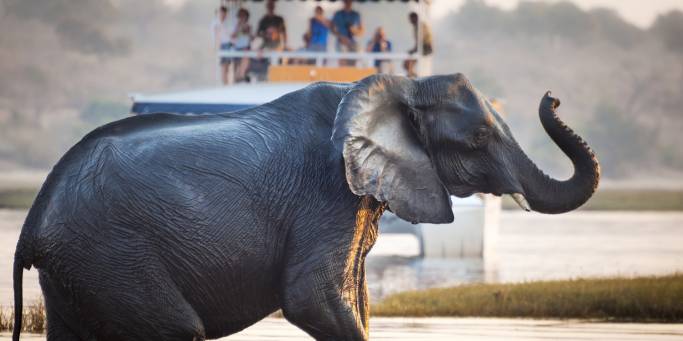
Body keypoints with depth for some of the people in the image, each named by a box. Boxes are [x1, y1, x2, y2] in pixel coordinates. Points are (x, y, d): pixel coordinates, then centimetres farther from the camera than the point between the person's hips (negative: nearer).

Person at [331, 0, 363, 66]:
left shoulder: (356, 15, 13)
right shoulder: (338, 14, 5)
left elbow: (361, 30, 16)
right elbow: (333, 29, 3)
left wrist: (355, 31, -7)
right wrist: (341, 37, -14)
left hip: (353, 43, 3)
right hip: (342, 42, -3)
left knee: (352, 65, -7)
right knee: (343, 63, -17)